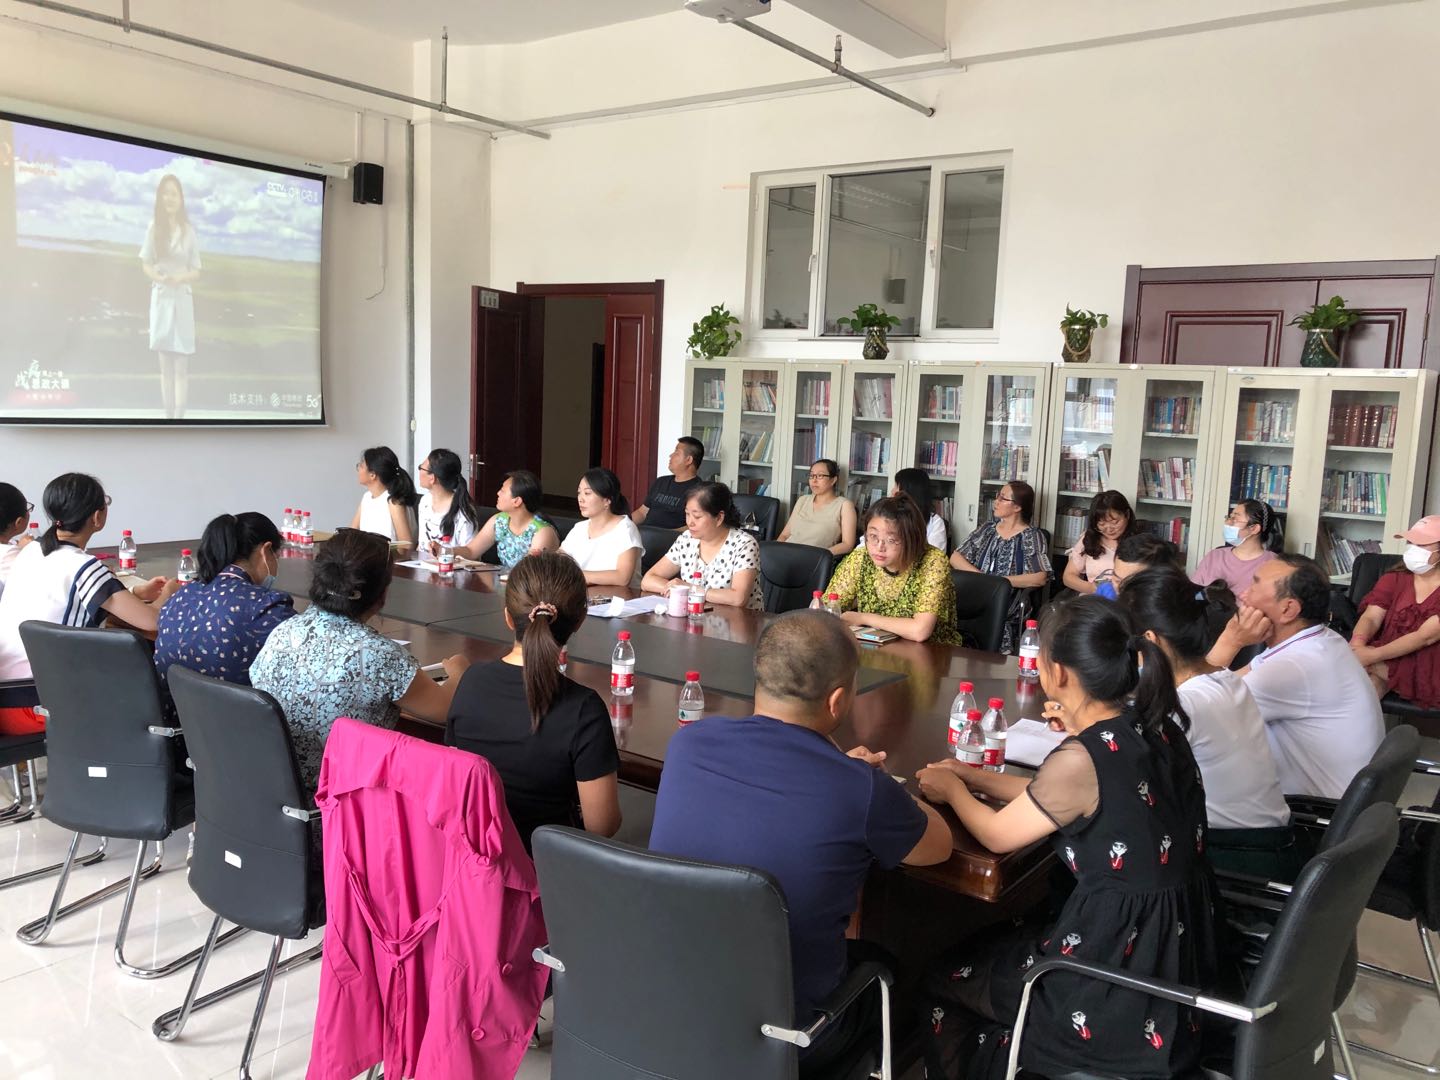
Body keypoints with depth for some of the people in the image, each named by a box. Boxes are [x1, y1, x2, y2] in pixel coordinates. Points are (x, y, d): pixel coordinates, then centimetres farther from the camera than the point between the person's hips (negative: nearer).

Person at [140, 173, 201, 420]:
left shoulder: (188, 230, 2)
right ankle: (168, 416, 8)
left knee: (181, 363, -4)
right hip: (161, 298, 1)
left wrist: (181, 277, -15)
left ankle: (178, 417, -4)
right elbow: (145, 264, 8)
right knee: (165, 363, 5)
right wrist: (159, 277, -12)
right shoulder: (153, 226, 3)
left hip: (182, 299, -1)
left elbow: (196, 272, 5)